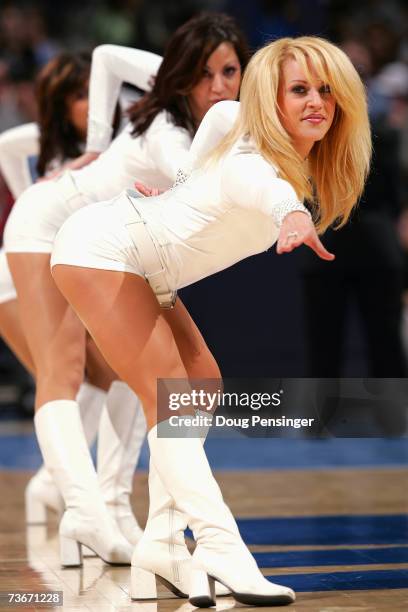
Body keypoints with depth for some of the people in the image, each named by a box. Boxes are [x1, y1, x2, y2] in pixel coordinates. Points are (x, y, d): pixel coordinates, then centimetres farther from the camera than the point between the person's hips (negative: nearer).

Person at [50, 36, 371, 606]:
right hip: (101, 247, -10)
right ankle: (221, 549, -25)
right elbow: (256, 183, -57)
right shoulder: (250, 160, -28)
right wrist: (290, 211, -78)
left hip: (146, 275, 10)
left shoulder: (308, 169, 0)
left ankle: (160, 549, 7)